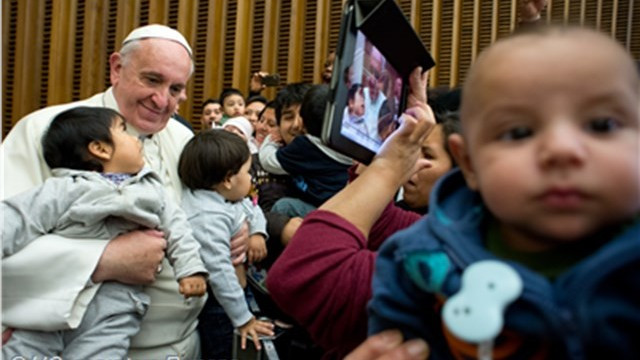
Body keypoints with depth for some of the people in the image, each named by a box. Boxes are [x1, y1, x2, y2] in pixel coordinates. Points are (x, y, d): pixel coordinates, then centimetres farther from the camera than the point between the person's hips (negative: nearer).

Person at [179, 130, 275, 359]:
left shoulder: (224, 196, -1)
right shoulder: (209, 217, -31)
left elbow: (251, 209, 18)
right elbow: (219, 272, -34)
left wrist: (258, 233, -5)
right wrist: (243, 319, -30)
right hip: (211, 300, -9)